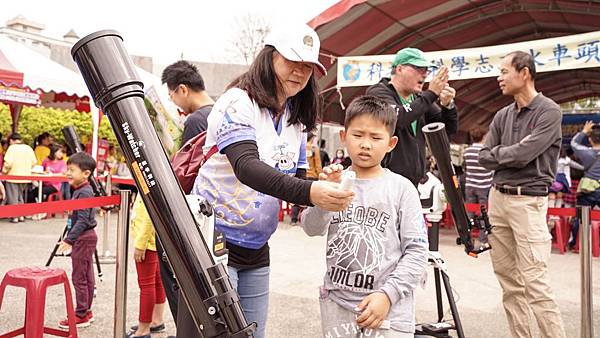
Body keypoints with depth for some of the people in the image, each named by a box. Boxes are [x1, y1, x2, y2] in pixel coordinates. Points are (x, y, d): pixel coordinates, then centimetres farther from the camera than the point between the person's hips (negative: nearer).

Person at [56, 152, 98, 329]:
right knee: (87, 277, 14)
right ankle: (87, 311, 23)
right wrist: (71, 238, 22)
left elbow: (83, 220, -24)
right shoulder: (82, 190, 11)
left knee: (79, 277, -3)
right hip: (86, 237, 10)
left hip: (83, 238, -10)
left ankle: (81, 315, 6)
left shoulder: (83, 193, -18)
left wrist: (70, 239, -27)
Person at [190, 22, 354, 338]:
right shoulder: (238, 102, -14)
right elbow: (247, 167, -30)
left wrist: (327, 189, -13)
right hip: (214, 240, -7)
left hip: (257, 249, 7)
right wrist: (309, 192, -43)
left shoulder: (296, 119, 8)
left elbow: (296, 179, 8)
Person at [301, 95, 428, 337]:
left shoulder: (401, 188, -6)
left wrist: (387, 295, -13)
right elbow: (311, 229, -9)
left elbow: (416, 250, -6)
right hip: (337, 301, 2)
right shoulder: (336, 180, 0)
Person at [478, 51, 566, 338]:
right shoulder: (502, 116, 12)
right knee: (508, 279, 9)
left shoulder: (548, 111, -6)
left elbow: (523, 154, -16)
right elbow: (484, 158, 8)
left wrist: (497, 153, 0)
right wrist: (509, 156, -6)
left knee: (535, 282, -10)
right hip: (497, 197, 6)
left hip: (528, 201, -6)